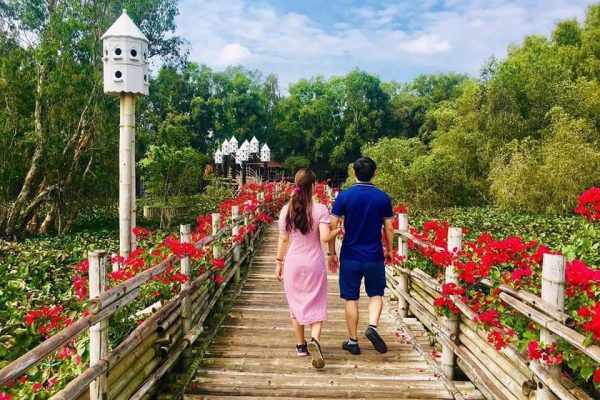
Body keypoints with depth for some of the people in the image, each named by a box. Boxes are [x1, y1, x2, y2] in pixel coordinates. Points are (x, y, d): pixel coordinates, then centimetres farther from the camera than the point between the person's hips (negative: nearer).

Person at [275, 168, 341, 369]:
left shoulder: (286, 210, -3)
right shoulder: (320, 209, -11)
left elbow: (283, 239, 1)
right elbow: (325, 237, -19)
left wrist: (279, 263, 10)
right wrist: (339, 230, 1)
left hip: (292, 263, 2)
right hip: (314, 264, -2)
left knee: (296, 304, 15)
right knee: (316, 305, 7)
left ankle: (300, 345, 24)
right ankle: (315, 340, -15)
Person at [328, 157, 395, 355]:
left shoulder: (344, 196, -6)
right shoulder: (383, 197, -3)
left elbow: (332, 226, -6)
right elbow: (389, 228, 1)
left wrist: (332, 253, 3)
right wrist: (389, 250, 16)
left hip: (350, 257, 0)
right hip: (374, 257, 1)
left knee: (351, 299, 10)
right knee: (376, 294, 19)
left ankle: (353, 341, 17)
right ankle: (372, 326, -2)